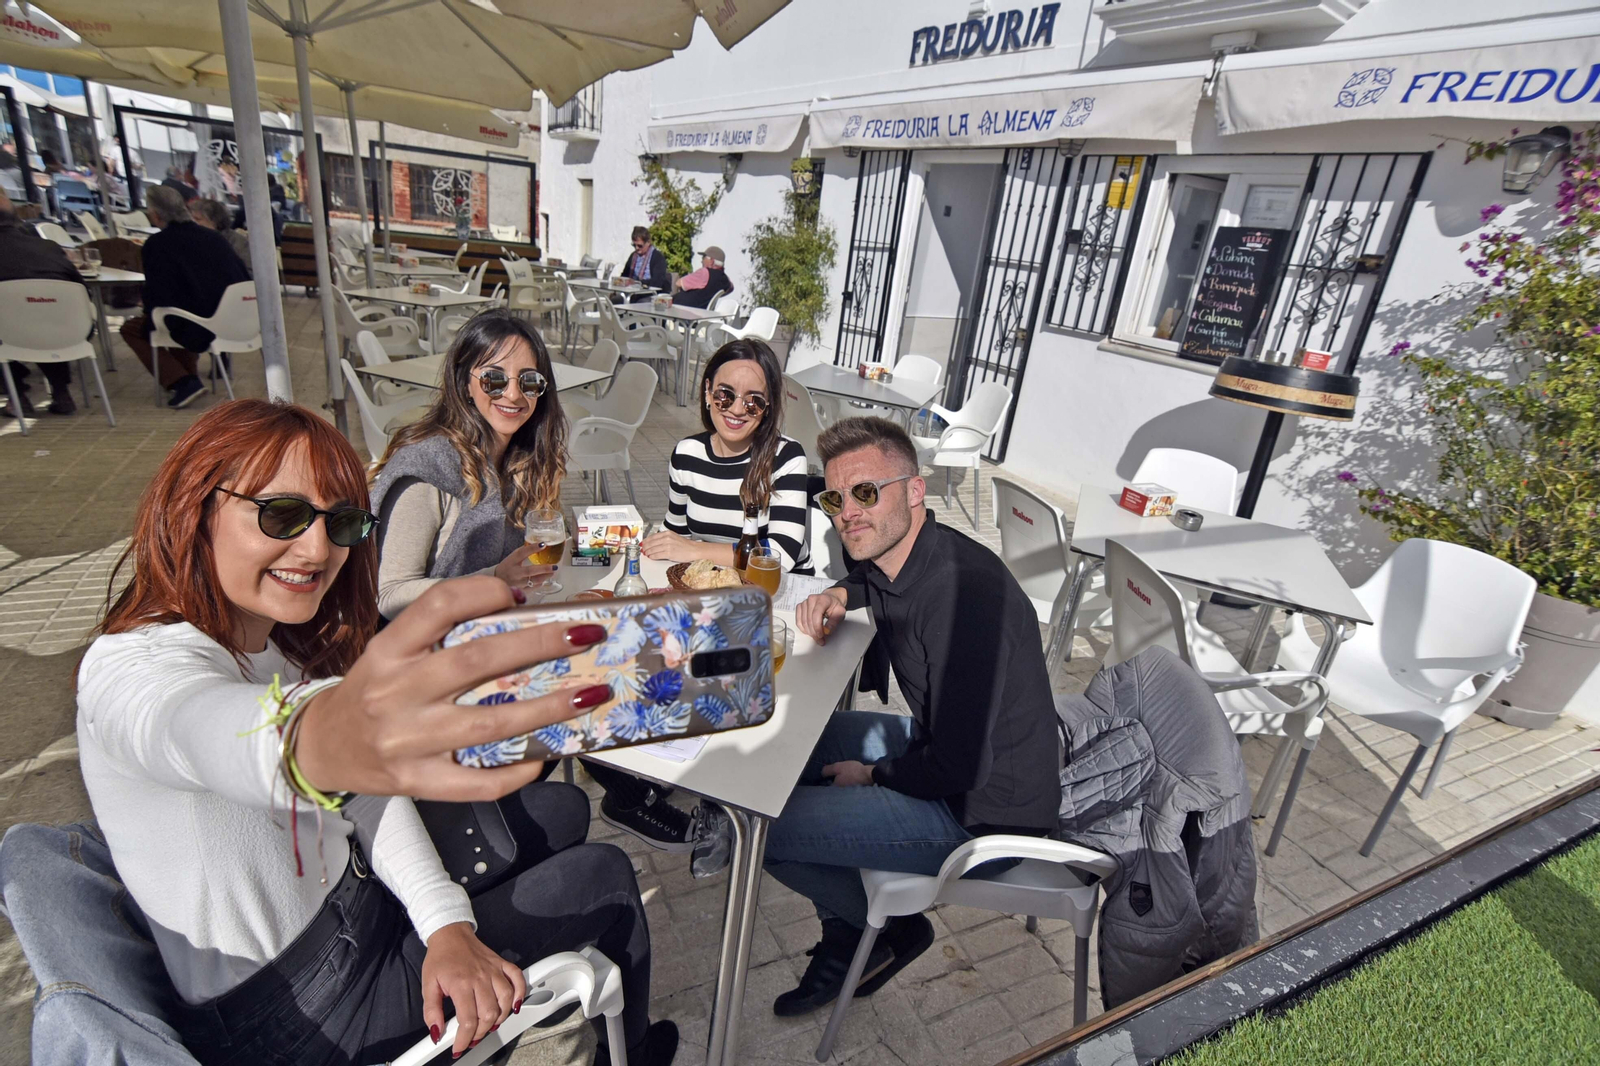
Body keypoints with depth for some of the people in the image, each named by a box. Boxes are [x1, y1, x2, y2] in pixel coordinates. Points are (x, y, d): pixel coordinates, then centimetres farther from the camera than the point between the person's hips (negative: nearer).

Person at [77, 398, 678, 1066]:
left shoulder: (279, 643, -1)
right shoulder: (130, 669, -27)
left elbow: (370, 791, -4)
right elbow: (202, 728, -53)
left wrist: (447, 924, -16)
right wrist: (314, 738, -75)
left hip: (359, 904, 8)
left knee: (557, 806, 16)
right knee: (606, 877, -1)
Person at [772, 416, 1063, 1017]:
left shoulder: (964, 593, -32)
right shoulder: (902, 557, -4)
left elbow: (960, 768, -29)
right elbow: (876, 588, 22)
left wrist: (873, 775, -10)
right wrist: (840, 596, -2)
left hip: (983, 814, -9)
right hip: (935, 744, 9)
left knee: (761, 827, -13)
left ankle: (889, 930, 15)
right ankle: (846, 935, 22)